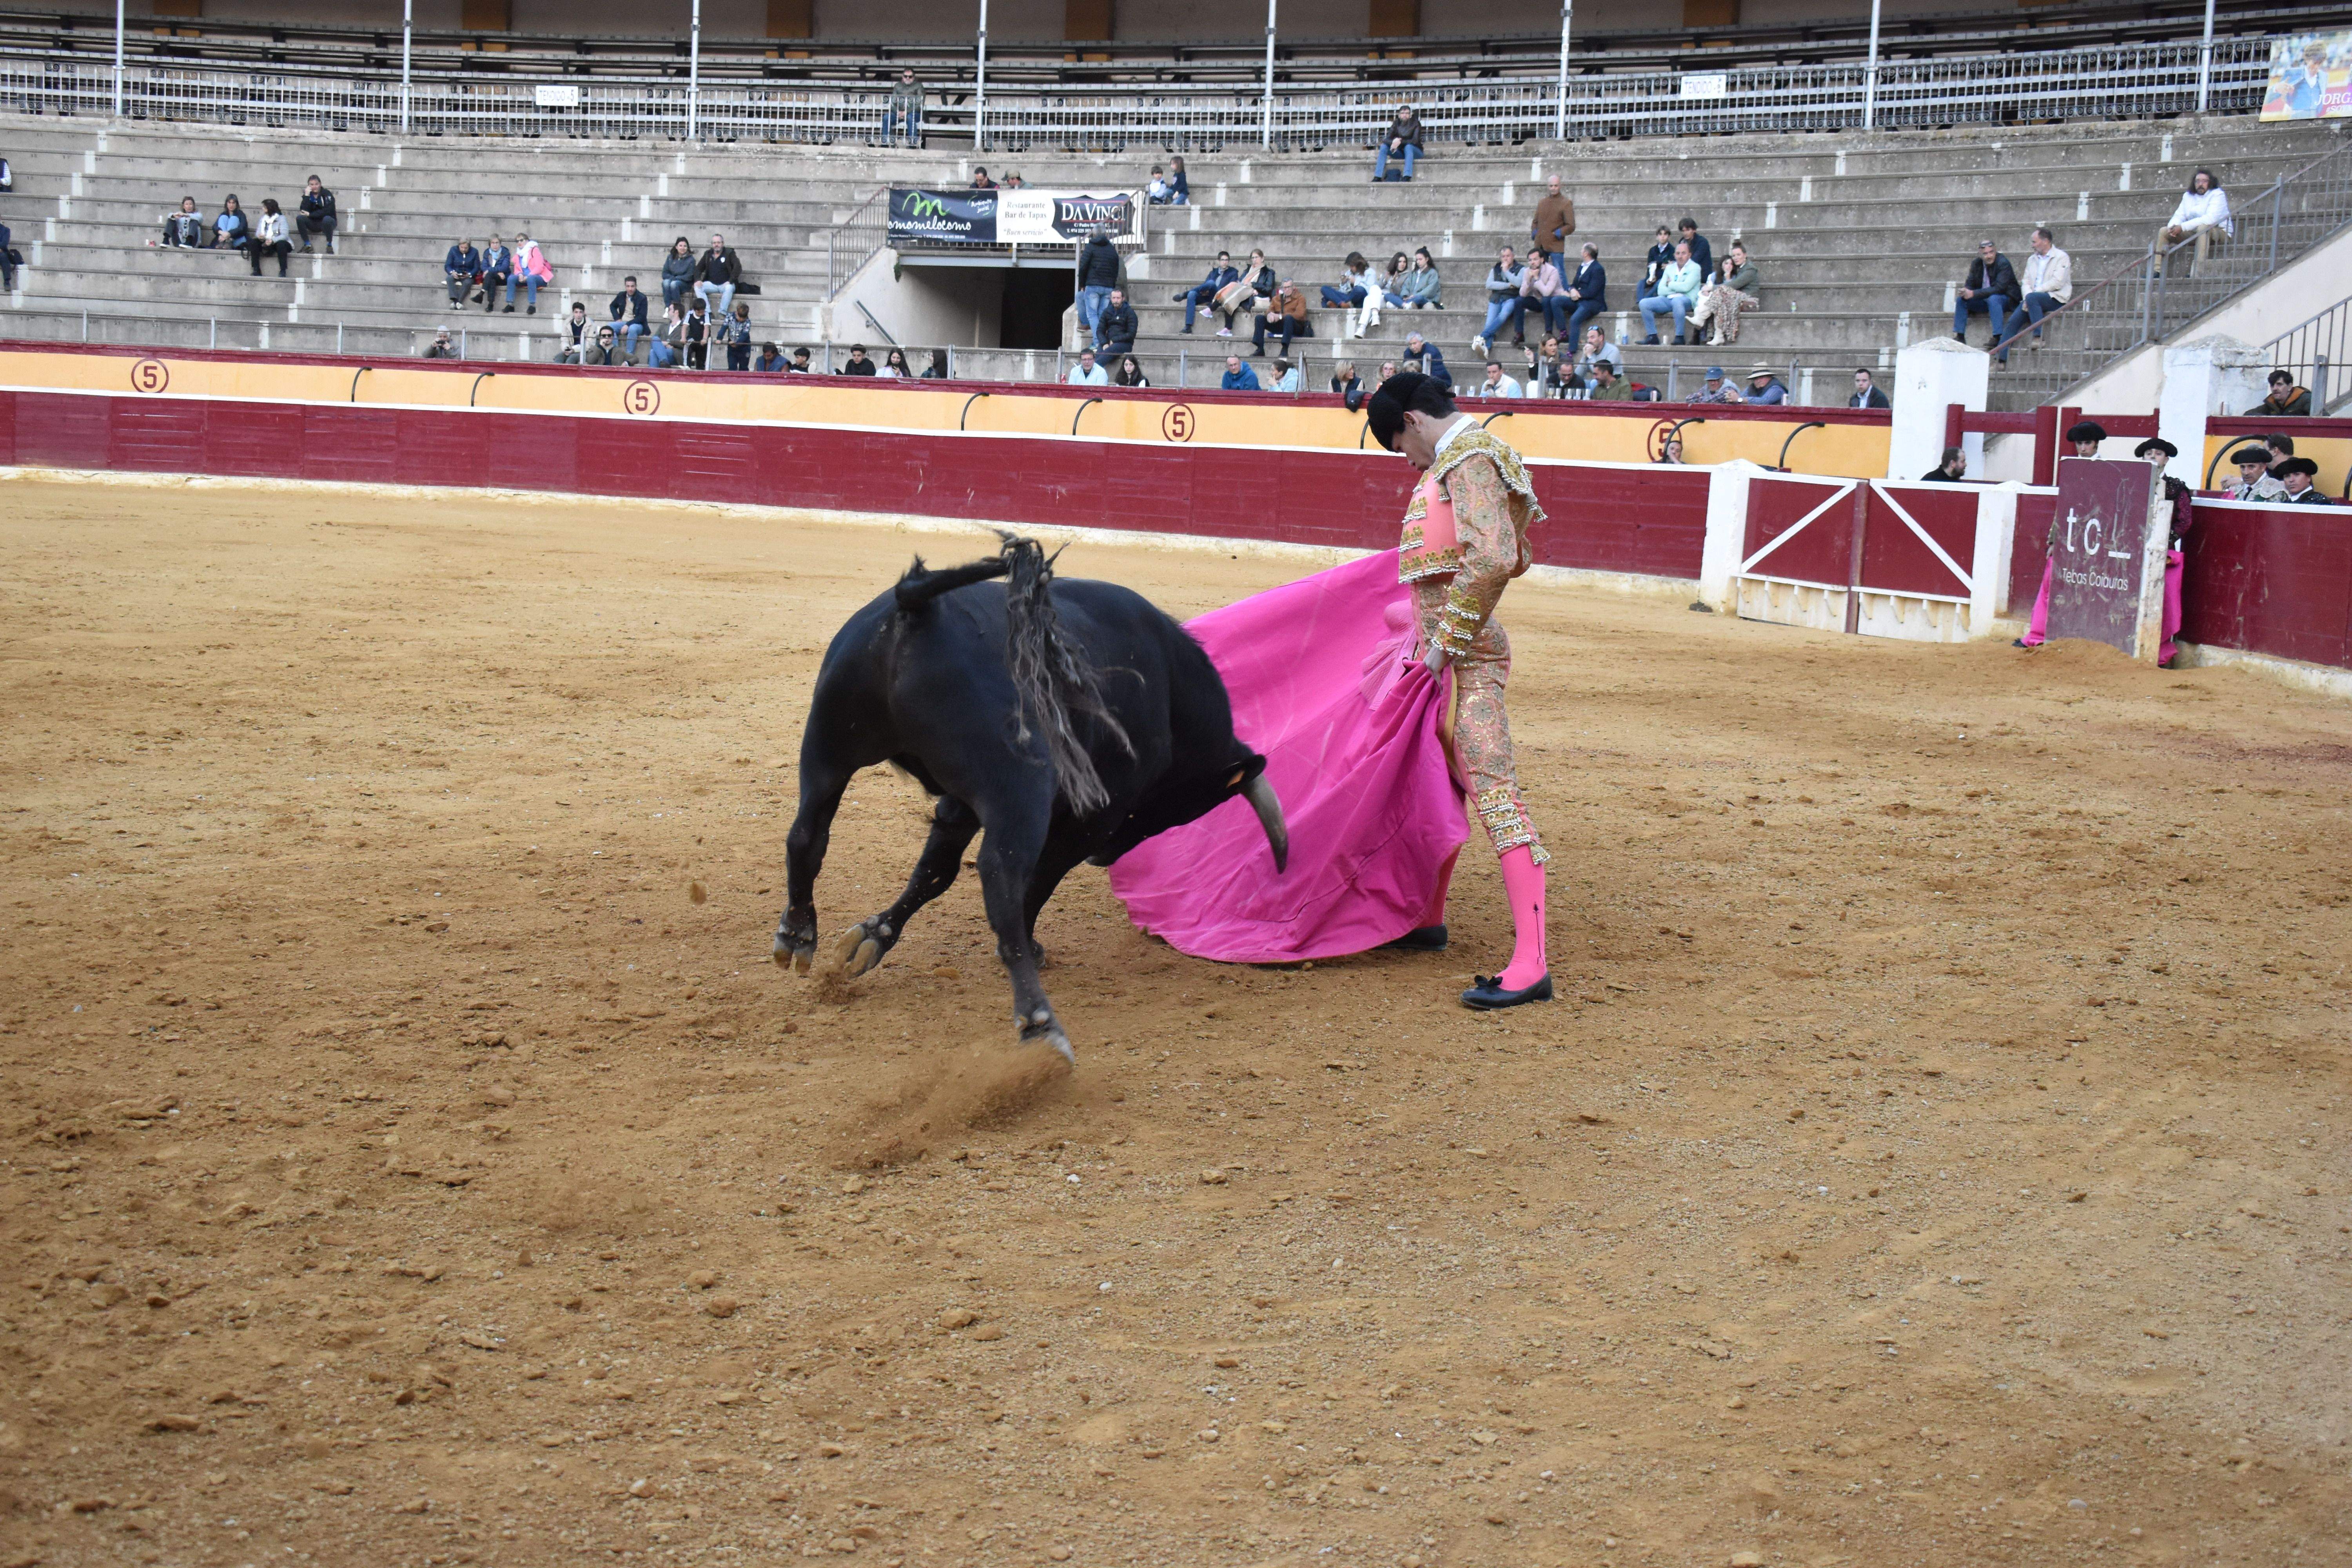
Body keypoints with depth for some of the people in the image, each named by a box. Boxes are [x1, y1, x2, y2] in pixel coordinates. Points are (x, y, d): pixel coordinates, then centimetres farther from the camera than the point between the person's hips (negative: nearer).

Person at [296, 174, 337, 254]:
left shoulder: (327, 194, -8)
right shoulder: (308, 195, 2)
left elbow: (328, 211, -21)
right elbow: (303, 211, -12)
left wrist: (310, 215, -20)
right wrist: (307, 196, -20)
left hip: (326, 223, -3)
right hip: (313, 224, 3)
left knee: (327, 219, -37)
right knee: (300, 218, -22)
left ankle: (330, 245, -22)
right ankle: (307, 245, -16)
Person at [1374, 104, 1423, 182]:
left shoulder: (1416, 124, -10)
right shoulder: (1397, 124, 0)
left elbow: (1415, 141, -21)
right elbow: (1386, 139, -8)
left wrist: (1401, 142, -30)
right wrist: (1394, 142, -32)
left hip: (1415, 152, -4)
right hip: (1401, 153, 4)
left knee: (1409, 146, -36)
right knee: (1384, 146, -16)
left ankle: (1407, 177, -51)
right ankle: (1378, 177, -25)